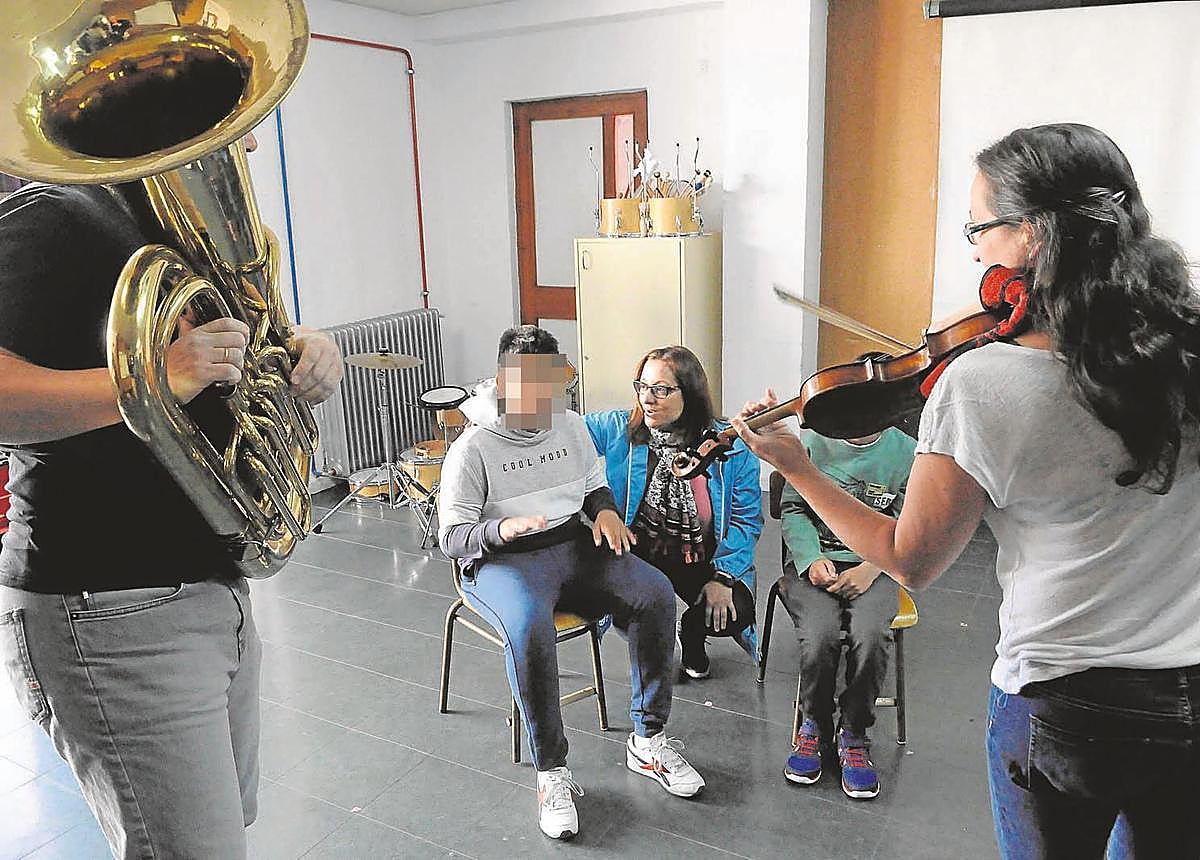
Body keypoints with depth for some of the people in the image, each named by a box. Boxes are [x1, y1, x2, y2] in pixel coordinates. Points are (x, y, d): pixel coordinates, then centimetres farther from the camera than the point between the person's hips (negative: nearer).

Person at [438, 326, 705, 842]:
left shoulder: (571, 425, 6)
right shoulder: (472, 448, -9)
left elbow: (594, 484, 22)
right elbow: (450, 537, -9)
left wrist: (605, 510, -2)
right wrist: (501, 529, -29)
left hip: (573, 543, 5)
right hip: (501, 560, -5)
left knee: (654, 592, -19)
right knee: (530, 626, -38)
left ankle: (647, 740, -4)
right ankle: (551, 771, -19)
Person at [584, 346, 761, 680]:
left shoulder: (732, 447, -7)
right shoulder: (618, 430, -5)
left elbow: (746, 520, -4)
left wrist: (723, 577, -15)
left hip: (703, 562, 0)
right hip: (637, 558, 0)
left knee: (737, 612, -24)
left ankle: (691, 632, 16)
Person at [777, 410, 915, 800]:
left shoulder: (906, 453, 1)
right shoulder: (814, 442, 1)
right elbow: (792, 508, 4)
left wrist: (870, 569, -13)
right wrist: (813, 559, -11)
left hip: (872, 567, 1)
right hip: (813, 562, 0)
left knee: (870, 636, -30)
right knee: (820, 634, -29)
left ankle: (854, 735, -6)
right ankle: (815, 723, 1)